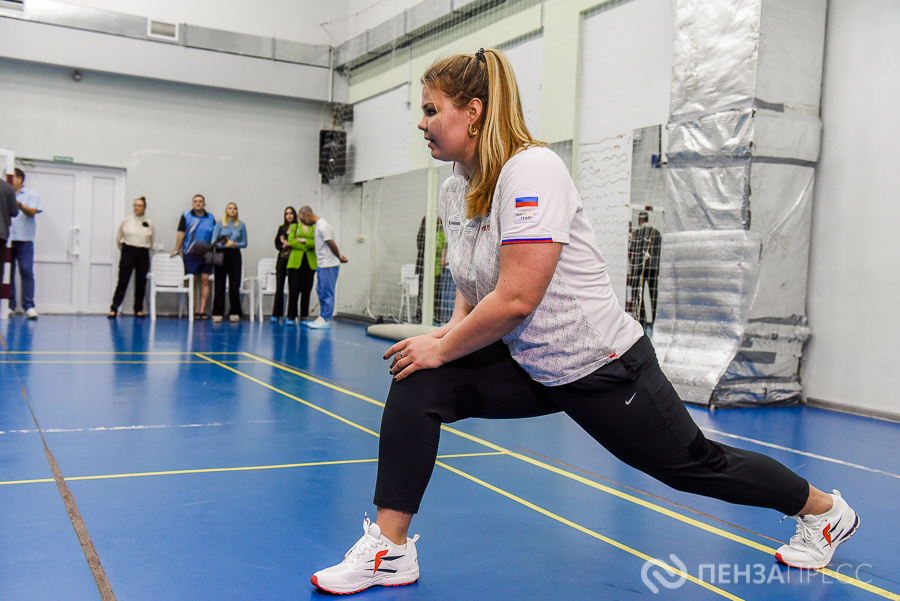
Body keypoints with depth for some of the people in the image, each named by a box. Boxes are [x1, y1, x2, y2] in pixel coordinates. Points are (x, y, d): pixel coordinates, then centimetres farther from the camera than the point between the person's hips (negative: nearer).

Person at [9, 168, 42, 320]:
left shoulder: (31, 194, 8)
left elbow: (32, 212, -6)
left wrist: (19, 204, -21)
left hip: (24, 240, -2)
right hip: (6, 239, 3)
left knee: (26, 271, -7)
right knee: (7, 272, 2)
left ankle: (29, 306, -7)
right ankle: (9, 305, 9)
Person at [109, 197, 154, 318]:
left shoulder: (149, 223, 5)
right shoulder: (127, 220, 2)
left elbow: (151, 241, 14)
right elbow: (119, 237, 10)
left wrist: (144, 251, 12)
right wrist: (125, 250, 13)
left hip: (143, 254, 2)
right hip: (128, 251, -2)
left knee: (141, 283, 5)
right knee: (123, 281, -5)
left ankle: (138, 309, 15)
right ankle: (114, 309, -1)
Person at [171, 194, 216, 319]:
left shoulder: (211, 218, 11)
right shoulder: (186, 216, 6)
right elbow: (181, 234, 3)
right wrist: (176, 250, -1)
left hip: (206, 254, 2)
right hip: (190, 253, -2)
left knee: (205, 281, -2)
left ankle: (202, 310, 1)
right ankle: (194, 310, 2)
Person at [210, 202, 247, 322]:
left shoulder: (241, 225, 8)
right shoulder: (219, 225, 6)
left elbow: (244, 243, 5)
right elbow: (214, 242, -2)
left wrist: (235, 244, -14)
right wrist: (225, 244, -19)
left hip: (235, 255, 1)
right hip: (221, 255, 0)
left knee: (235, 285, -1)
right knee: (219, 285, -2)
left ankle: (234, 313, 6)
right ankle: (217, 313, 1)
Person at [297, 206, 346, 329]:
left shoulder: (322, 226, -17)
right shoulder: (318, 225, 15)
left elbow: (332, 245, -17)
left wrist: (339, 258, -3)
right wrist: (340, 257, 15)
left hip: (329, 265, -10)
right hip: (322, 265, 10)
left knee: (327, 293, -5)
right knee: (321, 292, 12)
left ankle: (325, 320, -2)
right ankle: (322, 318, 17)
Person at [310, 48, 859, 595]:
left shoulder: (532, 169, -24)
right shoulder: (455, 188, 2)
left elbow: (516, 299, -31)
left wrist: (443, 349, -20)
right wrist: (453, 332, -5)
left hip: (601, 365, -7)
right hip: (527, 365, 7)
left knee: (694, 463, 9)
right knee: (418, 383, -11)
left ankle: (823, 509, 37)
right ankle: (390, 550, -3)